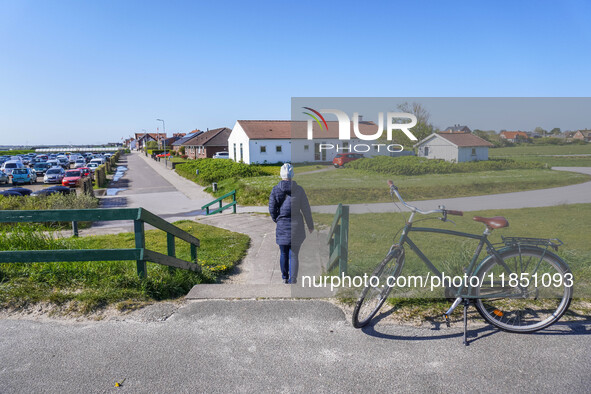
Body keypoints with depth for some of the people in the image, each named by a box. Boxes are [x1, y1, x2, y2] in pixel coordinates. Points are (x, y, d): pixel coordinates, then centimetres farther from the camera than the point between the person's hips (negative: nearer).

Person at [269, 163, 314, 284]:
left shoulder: (275, 189, -6)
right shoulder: (299, 189, -7)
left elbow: (272, 209, -5)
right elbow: (306, 209, -3)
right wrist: (310, 225, 7)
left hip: (281, 226, 1)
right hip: (296, 226, -1)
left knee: (283, 253, 16)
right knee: (293, 255, 6)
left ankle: (285, 277, 30)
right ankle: (292, 279, 3)